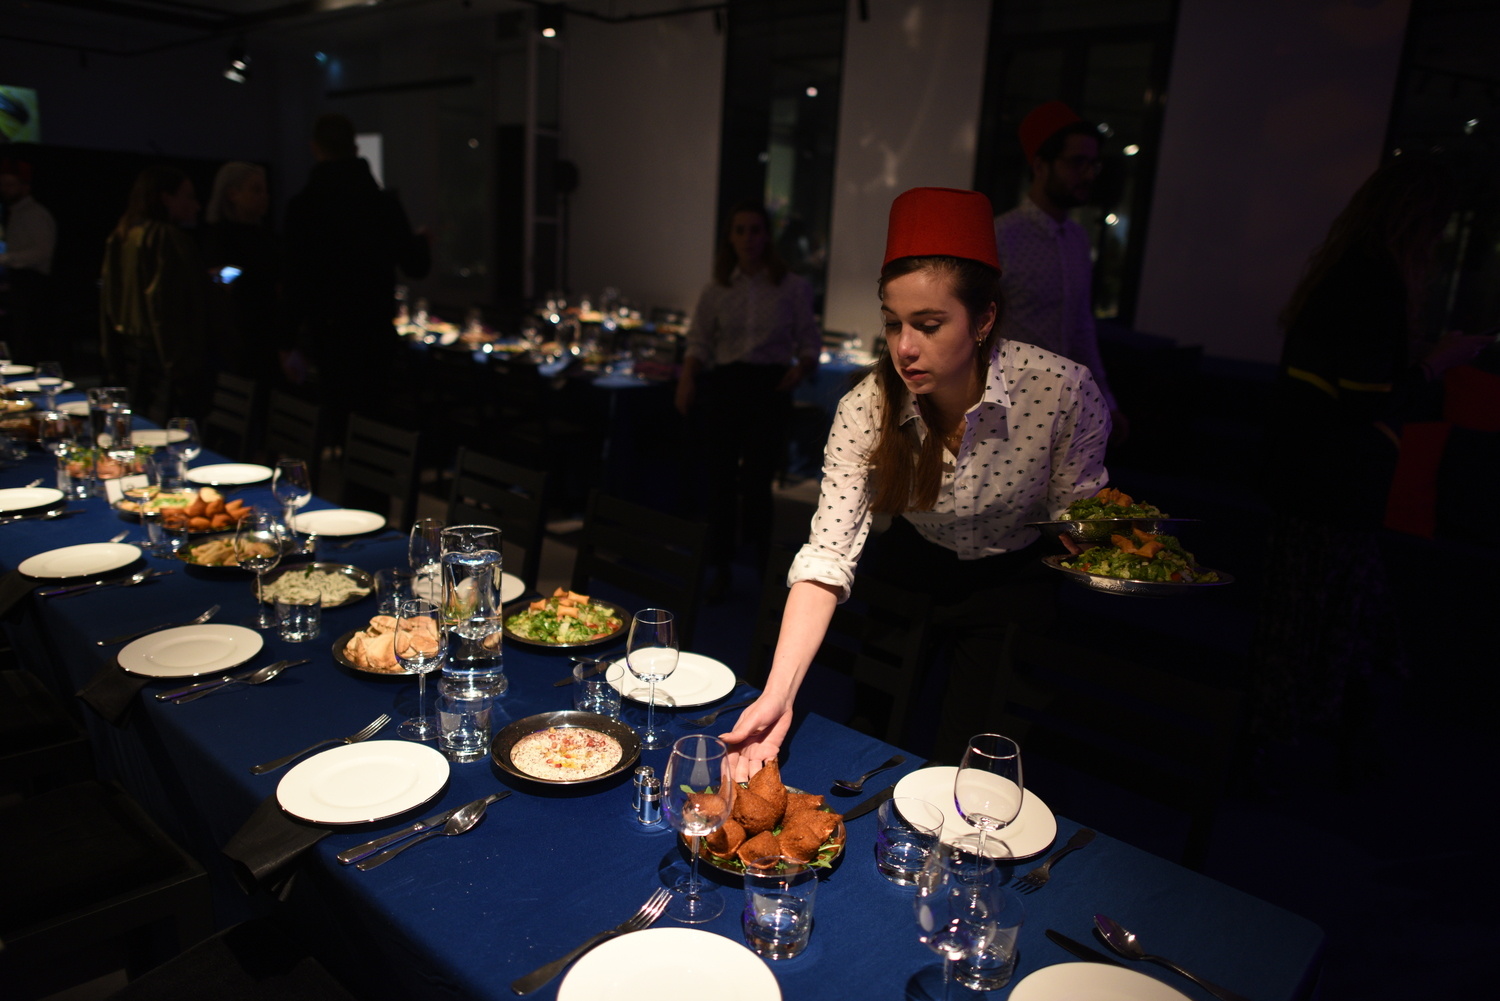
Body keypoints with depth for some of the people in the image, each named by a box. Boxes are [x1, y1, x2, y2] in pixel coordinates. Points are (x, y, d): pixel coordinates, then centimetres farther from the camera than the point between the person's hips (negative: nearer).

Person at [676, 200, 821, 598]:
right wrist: (687, 377, -7)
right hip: (723, 385, 3)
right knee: (720, 480, 4)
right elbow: (699, 342, 11)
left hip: (769, 386, -2)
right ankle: (720, 569, 19)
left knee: (755, 482, -9)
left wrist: (801, 368, -16)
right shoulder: (715, 290, 10)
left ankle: (765, 569, 8)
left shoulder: (793, 287, 4)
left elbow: (810, 343, 5)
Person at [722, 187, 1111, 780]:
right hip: (915, 565, 2)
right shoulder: (867, 408, -24)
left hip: (1017, 581, -1)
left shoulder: (1064, 390, -27)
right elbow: (828, 555, -31)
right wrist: (779, 694, -40)